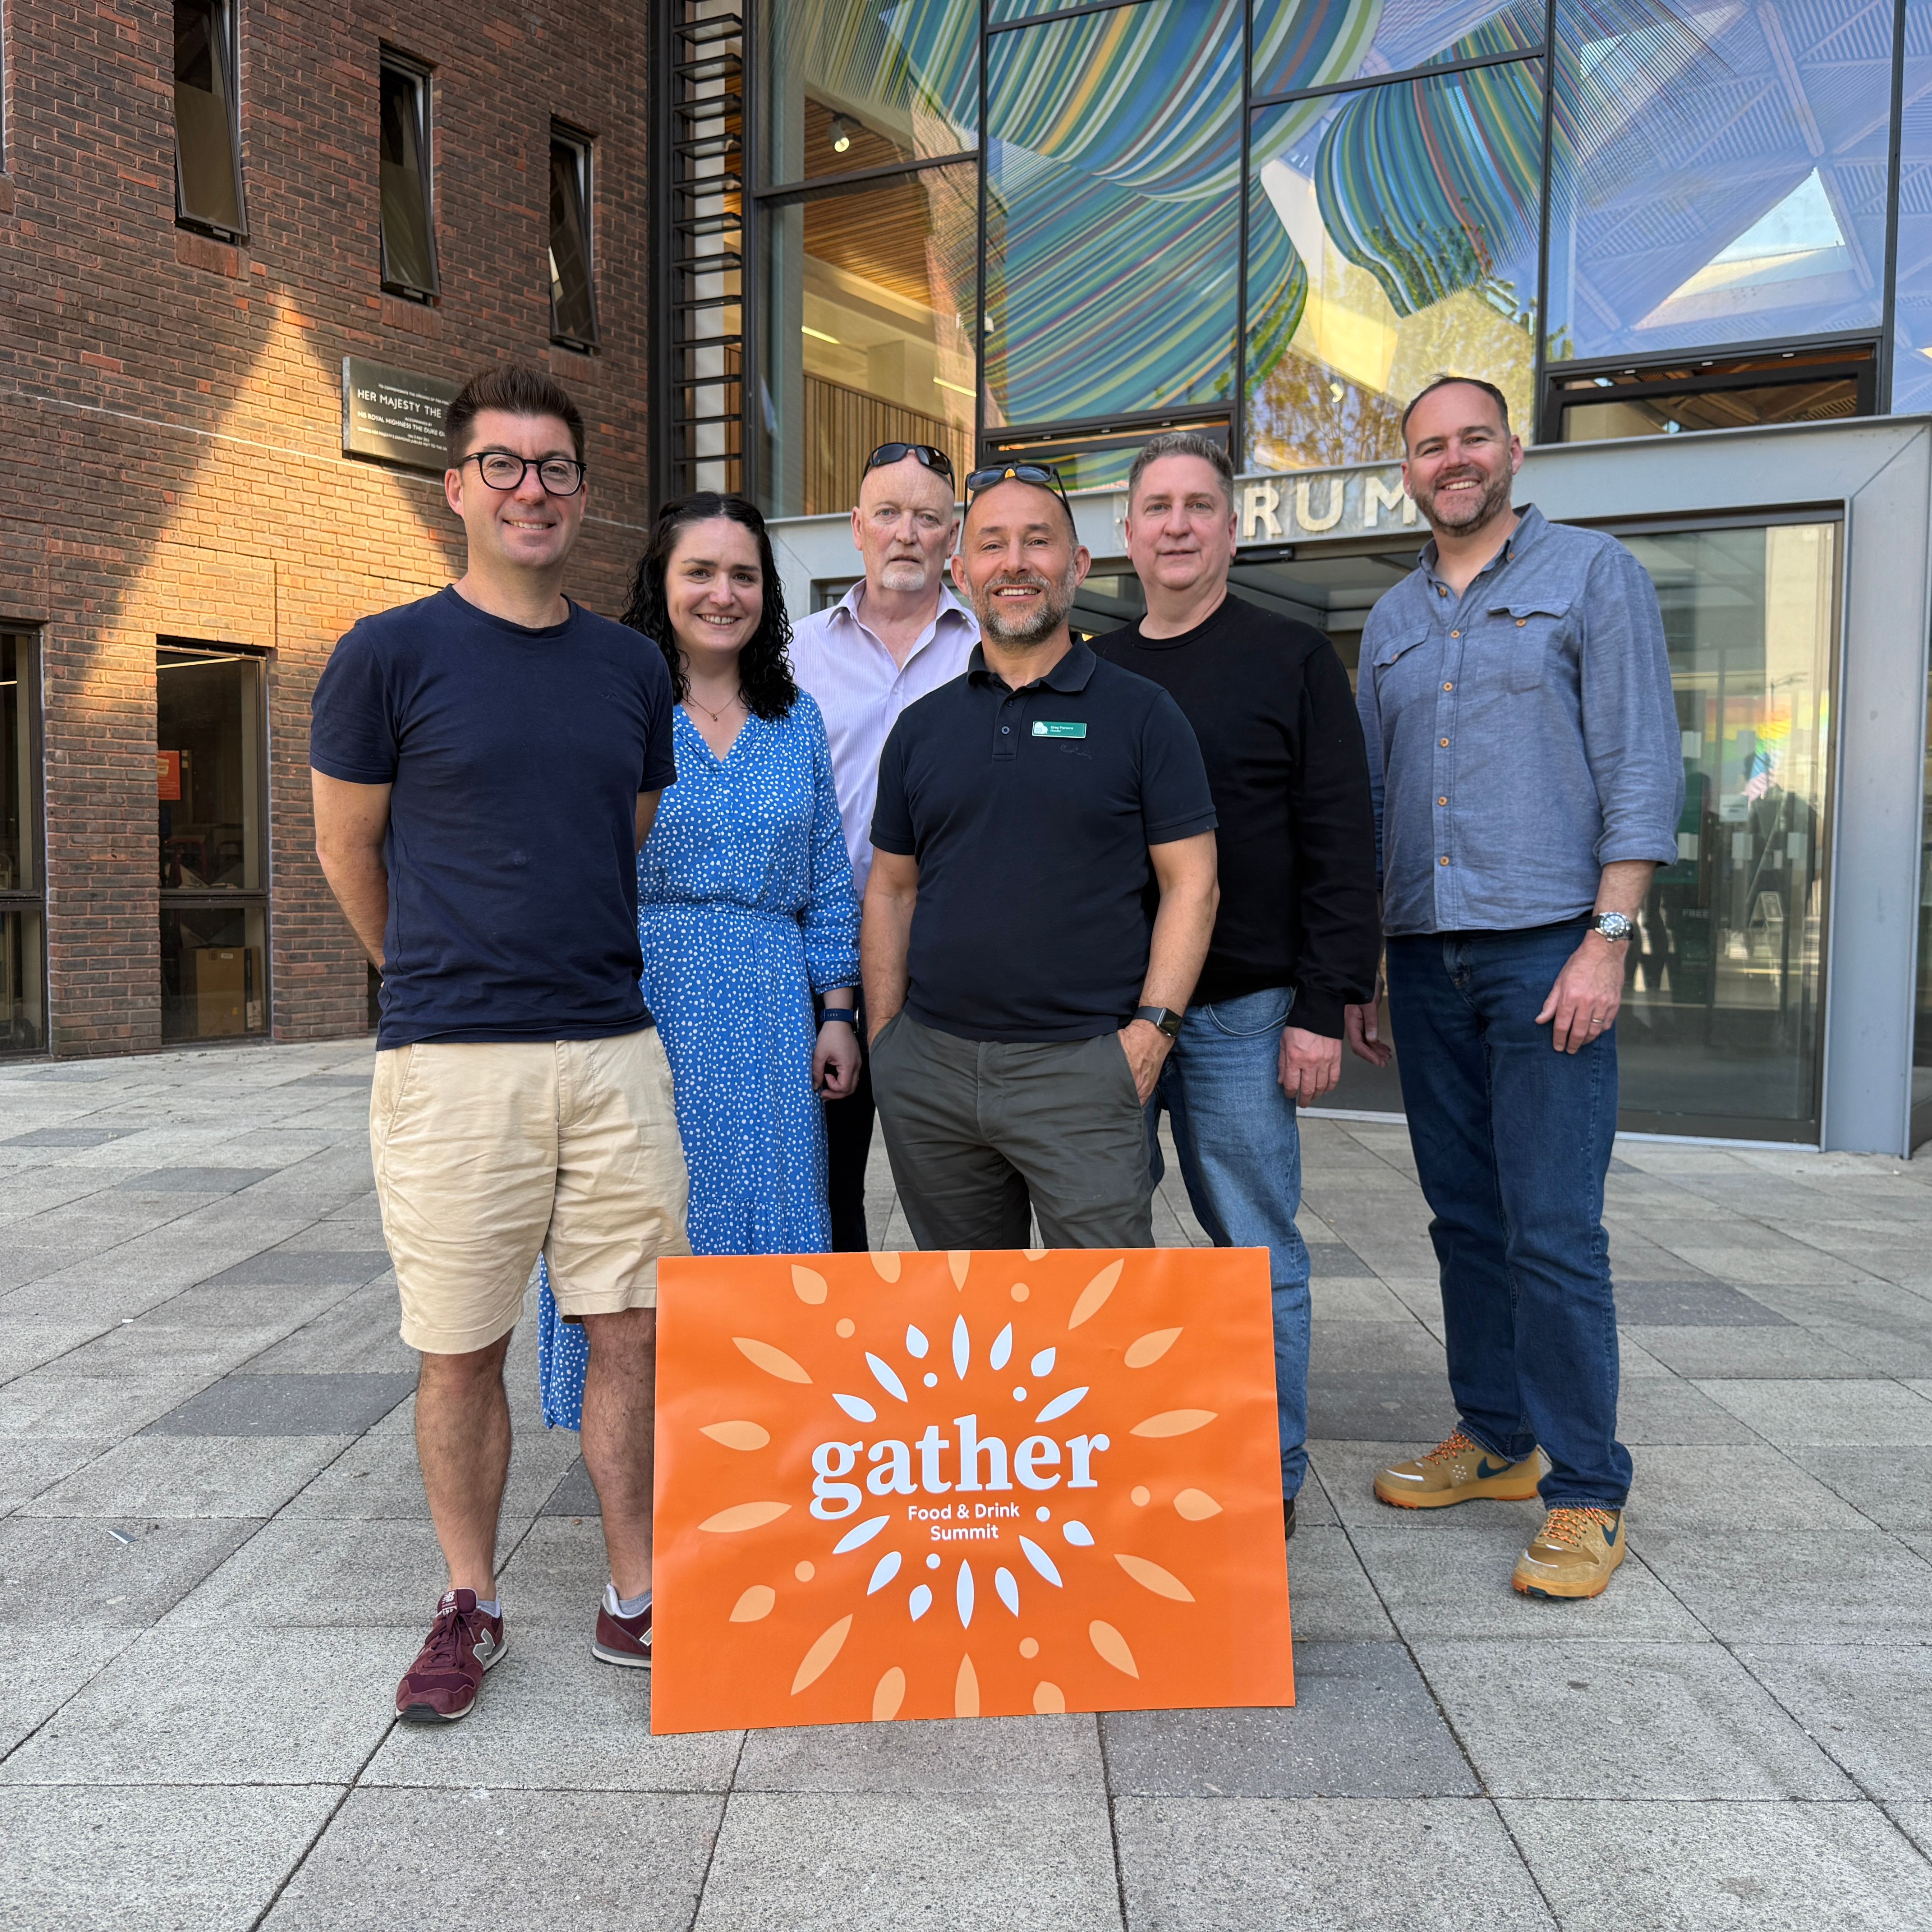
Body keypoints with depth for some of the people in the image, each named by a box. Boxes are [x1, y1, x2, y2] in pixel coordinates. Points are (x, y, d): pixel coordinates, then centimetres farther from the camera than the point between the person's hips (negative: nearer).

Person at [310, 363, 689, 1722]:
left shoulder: (632, 668, 11)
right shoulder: (391, 655, -1)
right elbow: (348, 850, 7)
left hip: (617, 1048, 4)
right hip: (453, 1060, -3)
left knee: (631, 1330, 8)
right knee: (462, 1350, 7)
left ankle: (637, 1600, 23)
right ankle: (471, 1605, 27)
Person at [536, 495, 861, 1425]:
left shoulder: (796, 720, 11)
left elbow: (828, 878, 13)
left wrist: (837, 1011, 7)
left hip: (770, 1017, 4)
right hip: (640, 1007, -3)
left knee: (763, 1211, 8)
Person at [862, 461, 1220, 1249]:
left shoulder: (1141, 713, 2)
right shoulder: (921, 726, 12)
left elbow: (1191, 884, 0)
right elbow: (890, 890, 14)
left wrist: (1151, 1027, -10)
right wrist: (884, 1040, 6)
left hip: (1080, 1066, -3)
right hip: (929, 1072, 4)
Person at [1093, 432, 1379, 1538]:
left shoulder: (1293, 659, 2)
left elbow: (1342, 843, -4)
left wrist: (1324, 1007, -11)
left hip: (1241, 1011, -4)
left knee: (1259, 1252, 4)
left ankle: (1270, 1480, 19)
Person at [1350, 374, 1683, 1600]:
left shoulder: (1593, 574, 3)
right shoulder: (1393, 620, 18)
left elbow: (1643, 766, -5)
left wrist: (1608, 940, -14)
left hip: (1547, 946, -5)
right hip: (1426, 956, 5)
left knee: (1553, 1230, -7)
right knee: (1465, 1216, 10)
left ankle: (1587, 1495, 6)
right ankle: (1495, 1441, 24)